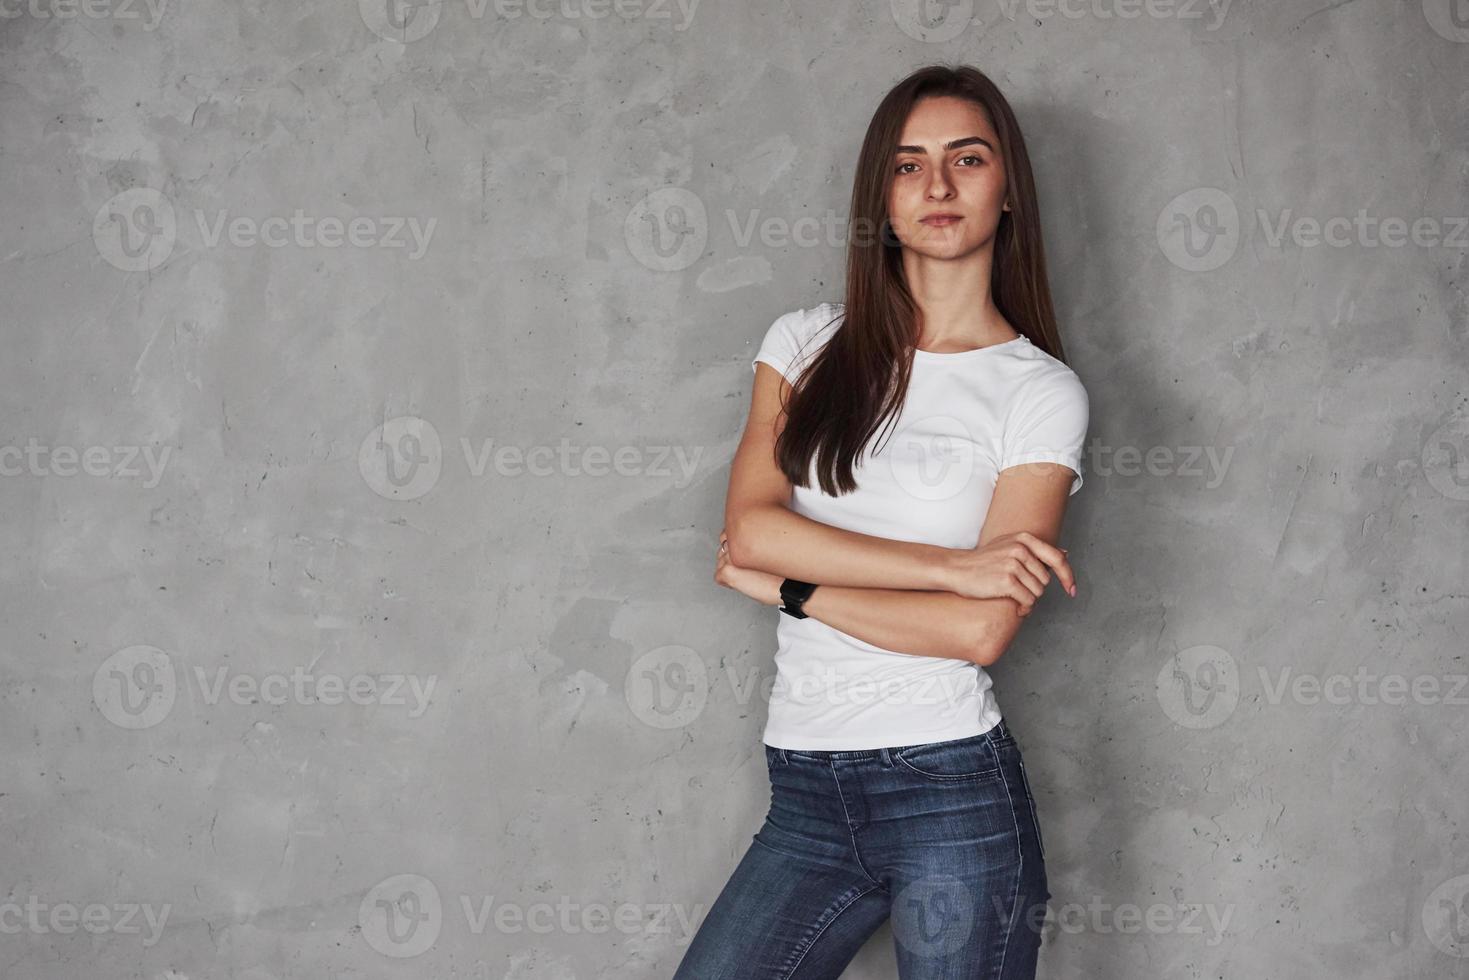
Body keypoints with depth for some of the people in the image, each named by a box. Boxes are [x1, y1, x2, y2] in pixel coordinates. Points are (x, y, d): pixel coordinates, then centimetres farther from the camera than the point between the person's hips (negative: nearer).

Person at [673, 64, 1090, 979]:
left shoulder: (1041, 392, -2)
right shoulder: (808, 344, 8)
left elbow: (980, 630, -12)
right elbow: (752, 527, -8)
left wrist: (788, 585, -7)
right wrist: (951, 565, -14)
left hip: (953, 791, -3)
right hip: (806, 796, 3)